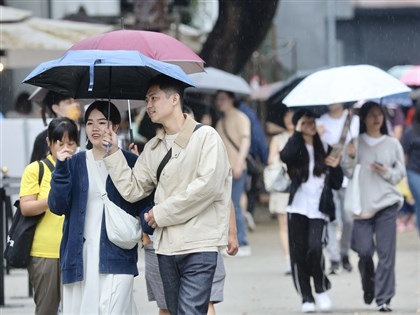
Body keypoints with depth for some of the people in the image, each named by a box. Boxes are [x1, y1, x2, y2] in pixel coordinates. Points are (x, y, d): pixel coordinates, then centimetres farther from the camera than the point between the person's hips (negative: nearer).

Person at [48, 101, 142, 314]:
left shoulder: (130, 161, 4)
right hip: (80, 255, 3)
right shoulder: (74, 163, 11)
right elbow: (57, 206, 4)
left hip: (116, 255, -3)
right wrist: (61, 168, -8)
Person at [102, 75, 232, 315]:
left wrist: (162, 213, -11)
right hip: (167, 246, 7)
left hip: (199, 244, -7)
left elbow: (208, 184, -16)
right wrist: (114, 153, 3)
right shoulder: (153, 148, 16)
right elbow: (132, 190, 12)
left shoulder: (205, 136, -4)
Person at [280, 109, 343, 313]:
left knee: (315, 248, -18)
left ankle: (321, 289, 4)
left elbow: (337, 184, 14)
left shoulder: (324, 150, 11)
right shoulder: (296, 148, 4)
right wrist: (298, 133, -13)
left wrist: (335, 167, -6)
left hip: (318, 209, 0)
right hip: (297, 208, 0)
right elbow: (285, 156, -23)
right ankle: (306, 298, 11)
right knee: (298, 254, 0)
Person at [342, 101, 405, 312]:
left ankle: (384, 299, -4)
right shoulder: (356, 143, 6)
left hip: (387, 203, 0)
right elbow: (348, 172, 4)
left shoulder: (392, 144, 7)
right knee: (364, 251, -4)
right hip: (362, 204, 0)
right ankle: (368, 285, 26)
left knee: (386, 253, -7)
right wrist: (349, 157, -14)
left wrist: (387, 172, -8)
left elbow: (401, 173, 11)